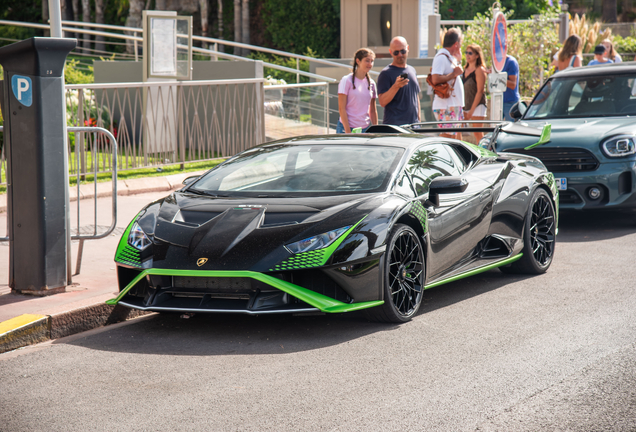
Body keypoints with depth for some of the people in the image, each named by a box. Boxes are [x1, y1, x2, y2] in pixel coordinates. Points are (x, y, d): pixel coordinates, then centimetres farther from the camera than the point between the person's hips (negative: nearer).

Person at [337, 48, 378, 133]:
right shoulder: (347, 80, -5)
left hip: (366, 129, 5)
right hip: (346, 128, -4)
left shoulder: (371, 83, 11)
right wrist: (348, 131, -14)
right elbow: (341, 108, -8)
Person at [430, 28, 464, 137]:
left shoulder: (450, 57, 17)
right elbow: (435, 79, -25)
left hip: (455, 106, 10)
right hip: (446, 107, -10)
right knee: (448, 136, -11)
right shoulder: (441, 57, -14)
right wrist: (454, 74, -15)